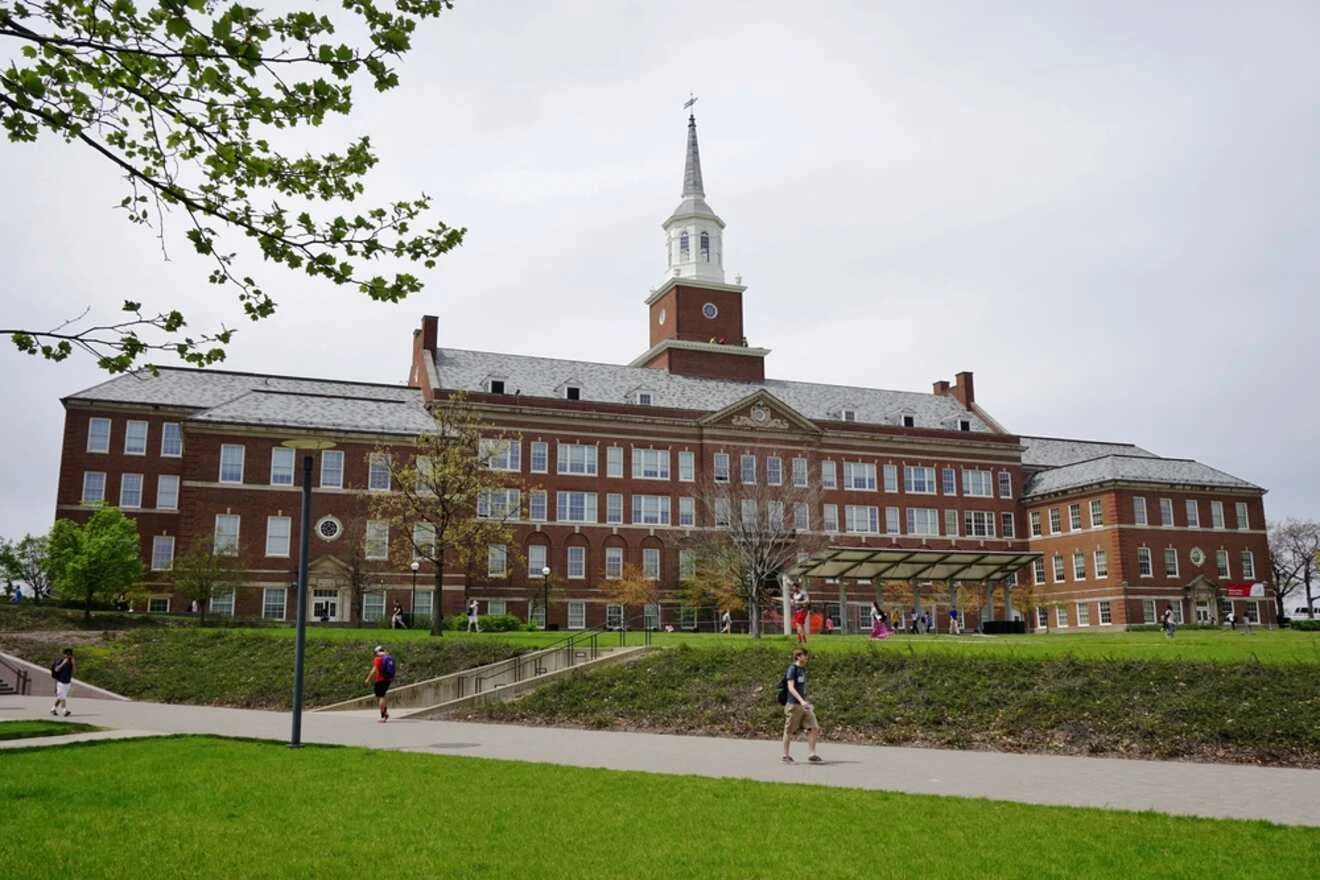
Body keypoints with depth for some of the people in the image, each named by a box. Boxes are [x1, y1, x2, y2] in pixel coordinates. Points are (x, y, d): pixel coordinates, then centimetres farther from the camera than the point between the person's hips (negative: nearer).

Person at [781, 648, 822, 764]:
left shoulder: (803, 669, 14)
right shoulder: (792, 669, -11)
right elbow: (791, 687, -19)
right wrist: (801, 701, -29)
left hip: (804, 704, 8)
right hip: (794, 704, -8)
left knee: (814, 728, -2)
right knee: (790, 731, 3)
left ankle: (811, 754, 3)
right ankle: (786, 756, 15)